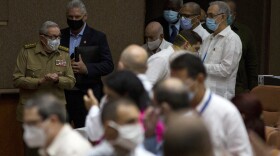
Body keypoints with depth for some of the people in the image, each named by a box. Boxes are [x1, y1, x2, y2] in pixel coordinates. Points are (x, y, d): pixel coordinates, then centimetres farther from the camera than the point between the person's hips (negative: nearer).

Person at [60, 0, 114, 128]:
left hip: (87, 95, -2)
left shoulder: (97, 37, 2)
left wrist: (86, 68, -20)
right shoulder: (60, 36, 10)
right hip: (62, 93, 2)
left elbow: (108, 65, -4)